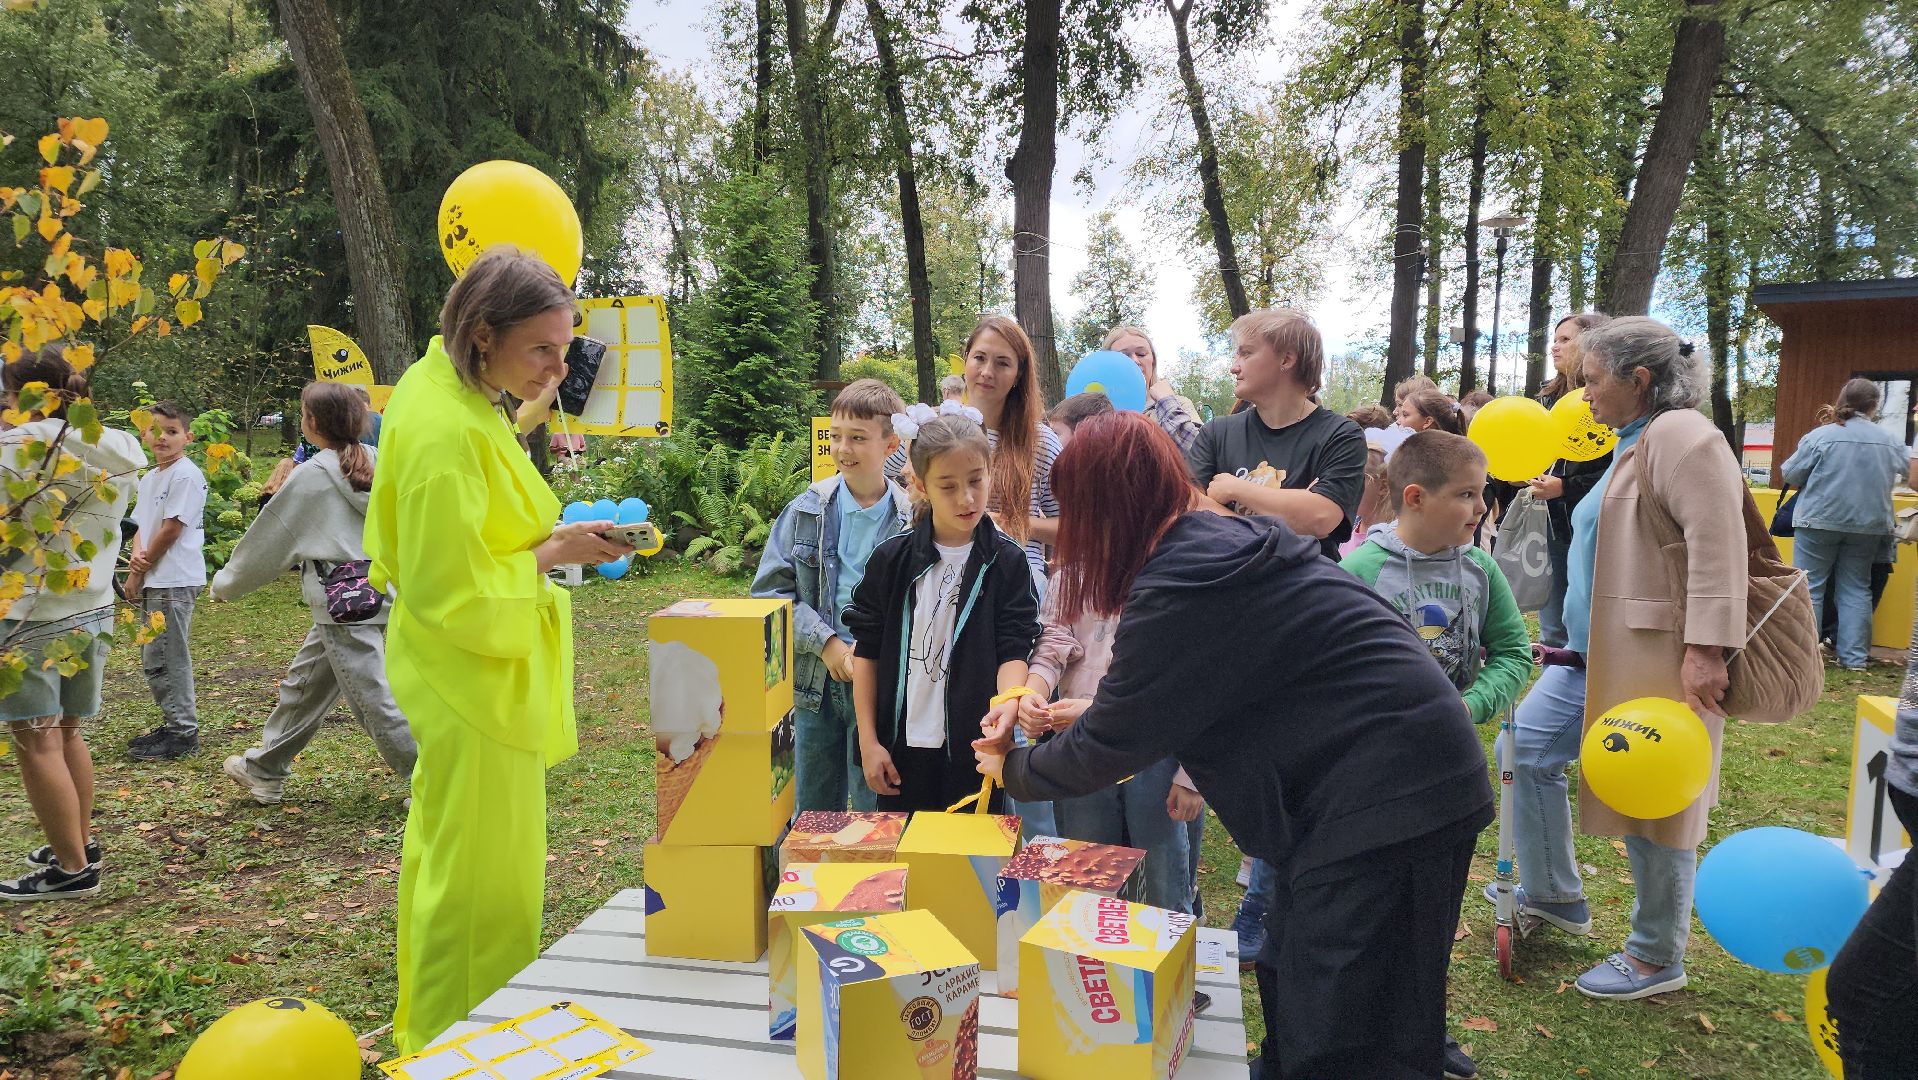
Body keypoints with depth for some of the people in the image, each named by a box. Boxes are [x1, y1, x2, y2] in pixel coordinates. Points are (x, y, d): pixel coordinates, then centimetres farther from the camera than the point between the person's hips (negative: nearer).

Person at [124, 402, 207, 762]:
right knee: (153, 658, 16)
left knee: (166, 658, -6)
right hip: (153, 580, 10)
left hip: (174, 580, -10)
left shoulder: (186, 475, -12)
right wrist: (136, 556, -6)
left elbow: (171, 529, -15)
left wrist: (138, 571, -9)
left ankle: (184, 733, 2)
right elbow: (141, 525, 16)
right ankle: (173, 725, 26)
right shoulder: (149, 478, 16)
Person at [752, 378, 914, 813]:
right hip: (816, 682, 3)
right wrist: (827, 643, -12)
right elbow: (770, 590, -2)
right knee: (812, 816, 16)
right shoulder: (806, 511, 0)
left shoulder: (913, 520, -6)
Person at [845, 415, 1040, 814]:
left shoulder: (1006, 561, -2)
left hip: (974, 746, -1)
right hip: (902, 743, 1)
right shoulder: (891, 559, 0)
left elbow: (1014, 649, -6)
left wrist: (1008, 701, -27)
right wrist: (868, 740, 2)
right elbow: (867, 650, 4)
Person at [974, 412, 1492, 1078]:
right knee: (1289, 990, 19)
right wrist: (1085, 715, 23)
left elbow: (1109, 745, -9)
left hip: (1388, 797, -10)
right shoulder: (1224, 543, 10)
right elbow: (1180, 696, 22)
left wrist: (1012, 770, 8)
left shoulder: (1180, 586, -20)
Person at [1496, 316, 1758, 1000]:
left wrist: (1706, 649, -28)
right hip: (1594, 657, 11)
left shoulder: (1681, 435, -14)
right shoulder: (1633, 443, 18)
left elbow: (1717, 544, -23)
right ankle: (1553, 894, 26)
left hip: (1657, 662, -11)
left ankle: (1657, 958, 18)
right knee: (1525, 748, 11)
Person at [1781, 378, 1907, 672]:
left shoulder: (1821, 436, -11)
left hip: (1819, 521, -4)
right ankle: (1855, 656, 13)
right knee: (1856, 589, 11)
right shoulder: (1890, 441, 2)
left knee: (1809, 587, 2)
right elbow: (1907, 470, 18)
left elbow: (1790, 474, -7)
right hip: (1868, 526, 4)